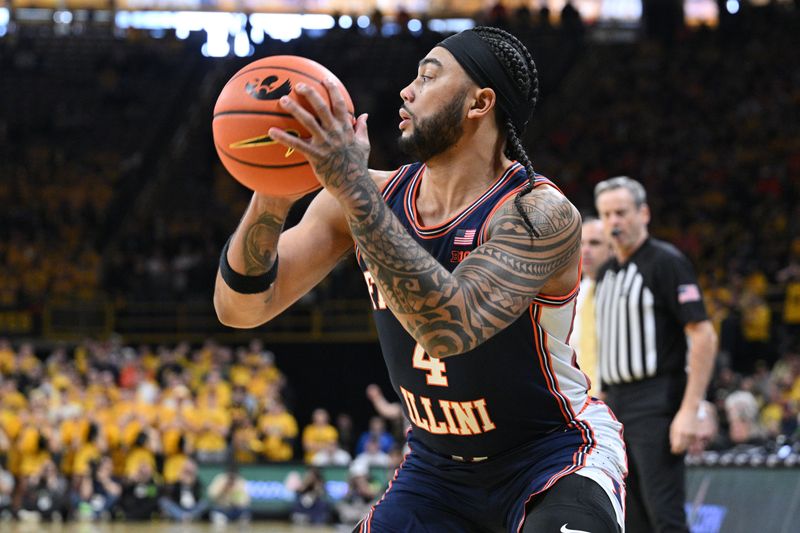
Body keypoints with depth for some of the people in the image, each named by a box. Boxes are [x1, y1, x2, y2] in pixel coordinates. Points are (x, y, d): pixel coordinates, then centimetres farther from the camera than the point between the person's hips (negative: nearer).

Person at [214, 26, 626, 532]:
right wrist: (270, 199, -30)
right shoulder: (373, 195, -8)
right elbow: (240, 308, -10)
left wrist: (354, 189, -45)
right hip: (439, 465, 6)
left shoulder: (541, 214, -25)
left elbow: (450, 328, -42)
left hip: (554, 457, -6)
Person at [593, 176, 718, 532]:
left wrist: (689, 411, -20)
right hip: (615, 405, 8)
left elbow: (704, 337, -13)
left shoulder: (666, 262, -6)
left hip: (656, 405, -8)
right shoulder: (607, 272, 17)